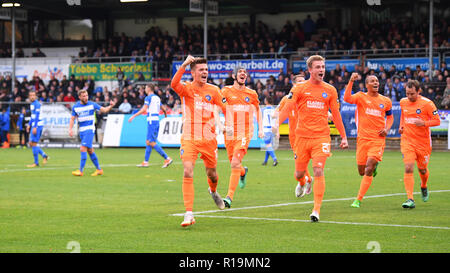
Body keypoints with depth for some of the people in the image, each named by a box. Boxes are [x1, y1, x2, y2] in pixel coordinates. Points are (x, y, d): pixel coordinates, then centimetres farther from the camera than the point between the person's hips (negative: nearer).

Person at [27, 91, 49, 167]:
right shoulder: (32, 104, 16)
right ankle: (44, 156, 17)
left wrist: (35, 127, -23)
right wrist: (29, 125, 24)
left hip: (38, 125, -9)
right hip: (34, 125, 9)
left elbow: (37, 116, -19)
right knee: (31, 143, 10)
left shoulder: (37, 104, -13)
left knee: (34, 143, -7)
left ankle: (36, 163, -1)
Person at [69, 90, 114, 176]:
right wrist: (70, 129, -7)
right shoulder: (75, 107, 5)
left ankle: (80, 171, -16)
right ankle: (99, 169, 20)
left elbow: (104, 110, 1)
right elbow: (72, 119, 8)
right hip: (81, 130, 5)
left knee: (83, 149, -16)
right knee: (90, 150, 10)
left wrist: (111, 106, -19)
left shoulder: (92, 104, -3)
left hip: (89, 129, -5)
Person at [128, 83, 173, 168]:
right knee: (148, 142, 11)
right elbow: (163, 109, 26)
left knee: (152, 142, -10)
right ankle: (145, 162, 13)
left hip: (151, 120, -9)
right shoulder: (157, 98, 16)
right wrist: (165, 114, 48)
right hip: (157, 119, 9)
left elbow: (144, 109, -18)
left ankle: (167, 158, -16)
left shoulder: (148, 98, -8)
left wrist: (133, 116, -17)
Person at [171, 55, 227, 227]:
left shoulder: (213, 90, 3)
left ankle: (213, 192, 50)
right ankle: (189, 214, -16)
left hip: (208, 140, 2)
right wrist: (184, 65, -36)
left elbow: (224, 108, 11)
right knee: (188, 173, -16)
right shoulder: (186, 88, -4)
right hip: (189, 139, -2)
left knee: (212, 174, 12)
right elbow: (174, 84, -27)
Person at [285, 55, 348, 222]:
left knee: (318, 171, -15)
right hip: (302, 136, 0)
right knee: (299, 174, 8)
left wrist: (343, 137, 12)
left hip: (321, 136, 0)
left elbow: (336, 115, 13)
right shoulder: (299, 88, 1)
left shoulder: (330, 90, 7)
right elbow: (288, 107, -5)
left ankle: (317, 209, -14)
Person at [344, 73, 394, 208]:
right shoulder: (361, 97, 0)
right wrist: (351, 82, -29)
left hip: (378, 139, 0)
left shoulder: (386, 101, 8)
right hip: (363, 138, 0)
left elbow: (390, 116, 24)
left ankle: (358, 200, -6)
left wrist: (387, 129, 5)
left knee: (369, 170, -14)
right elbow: (347, 98, -21)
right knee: (362, 171, 6)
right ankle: (374, 166, 44)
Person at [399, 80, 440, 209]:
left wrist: (424, 123, -25)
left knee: (422, 169, 13)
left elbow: (437, 121, -8)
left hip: (423, 141, -2)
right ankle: (410, 199, -18)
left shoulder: (427, 103, -12)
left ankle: (424, 187, 48)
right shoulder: (403, 102, 2)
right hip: (407, 140, 2)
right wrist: (401, 126, 9)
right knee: (408, 169, -15)